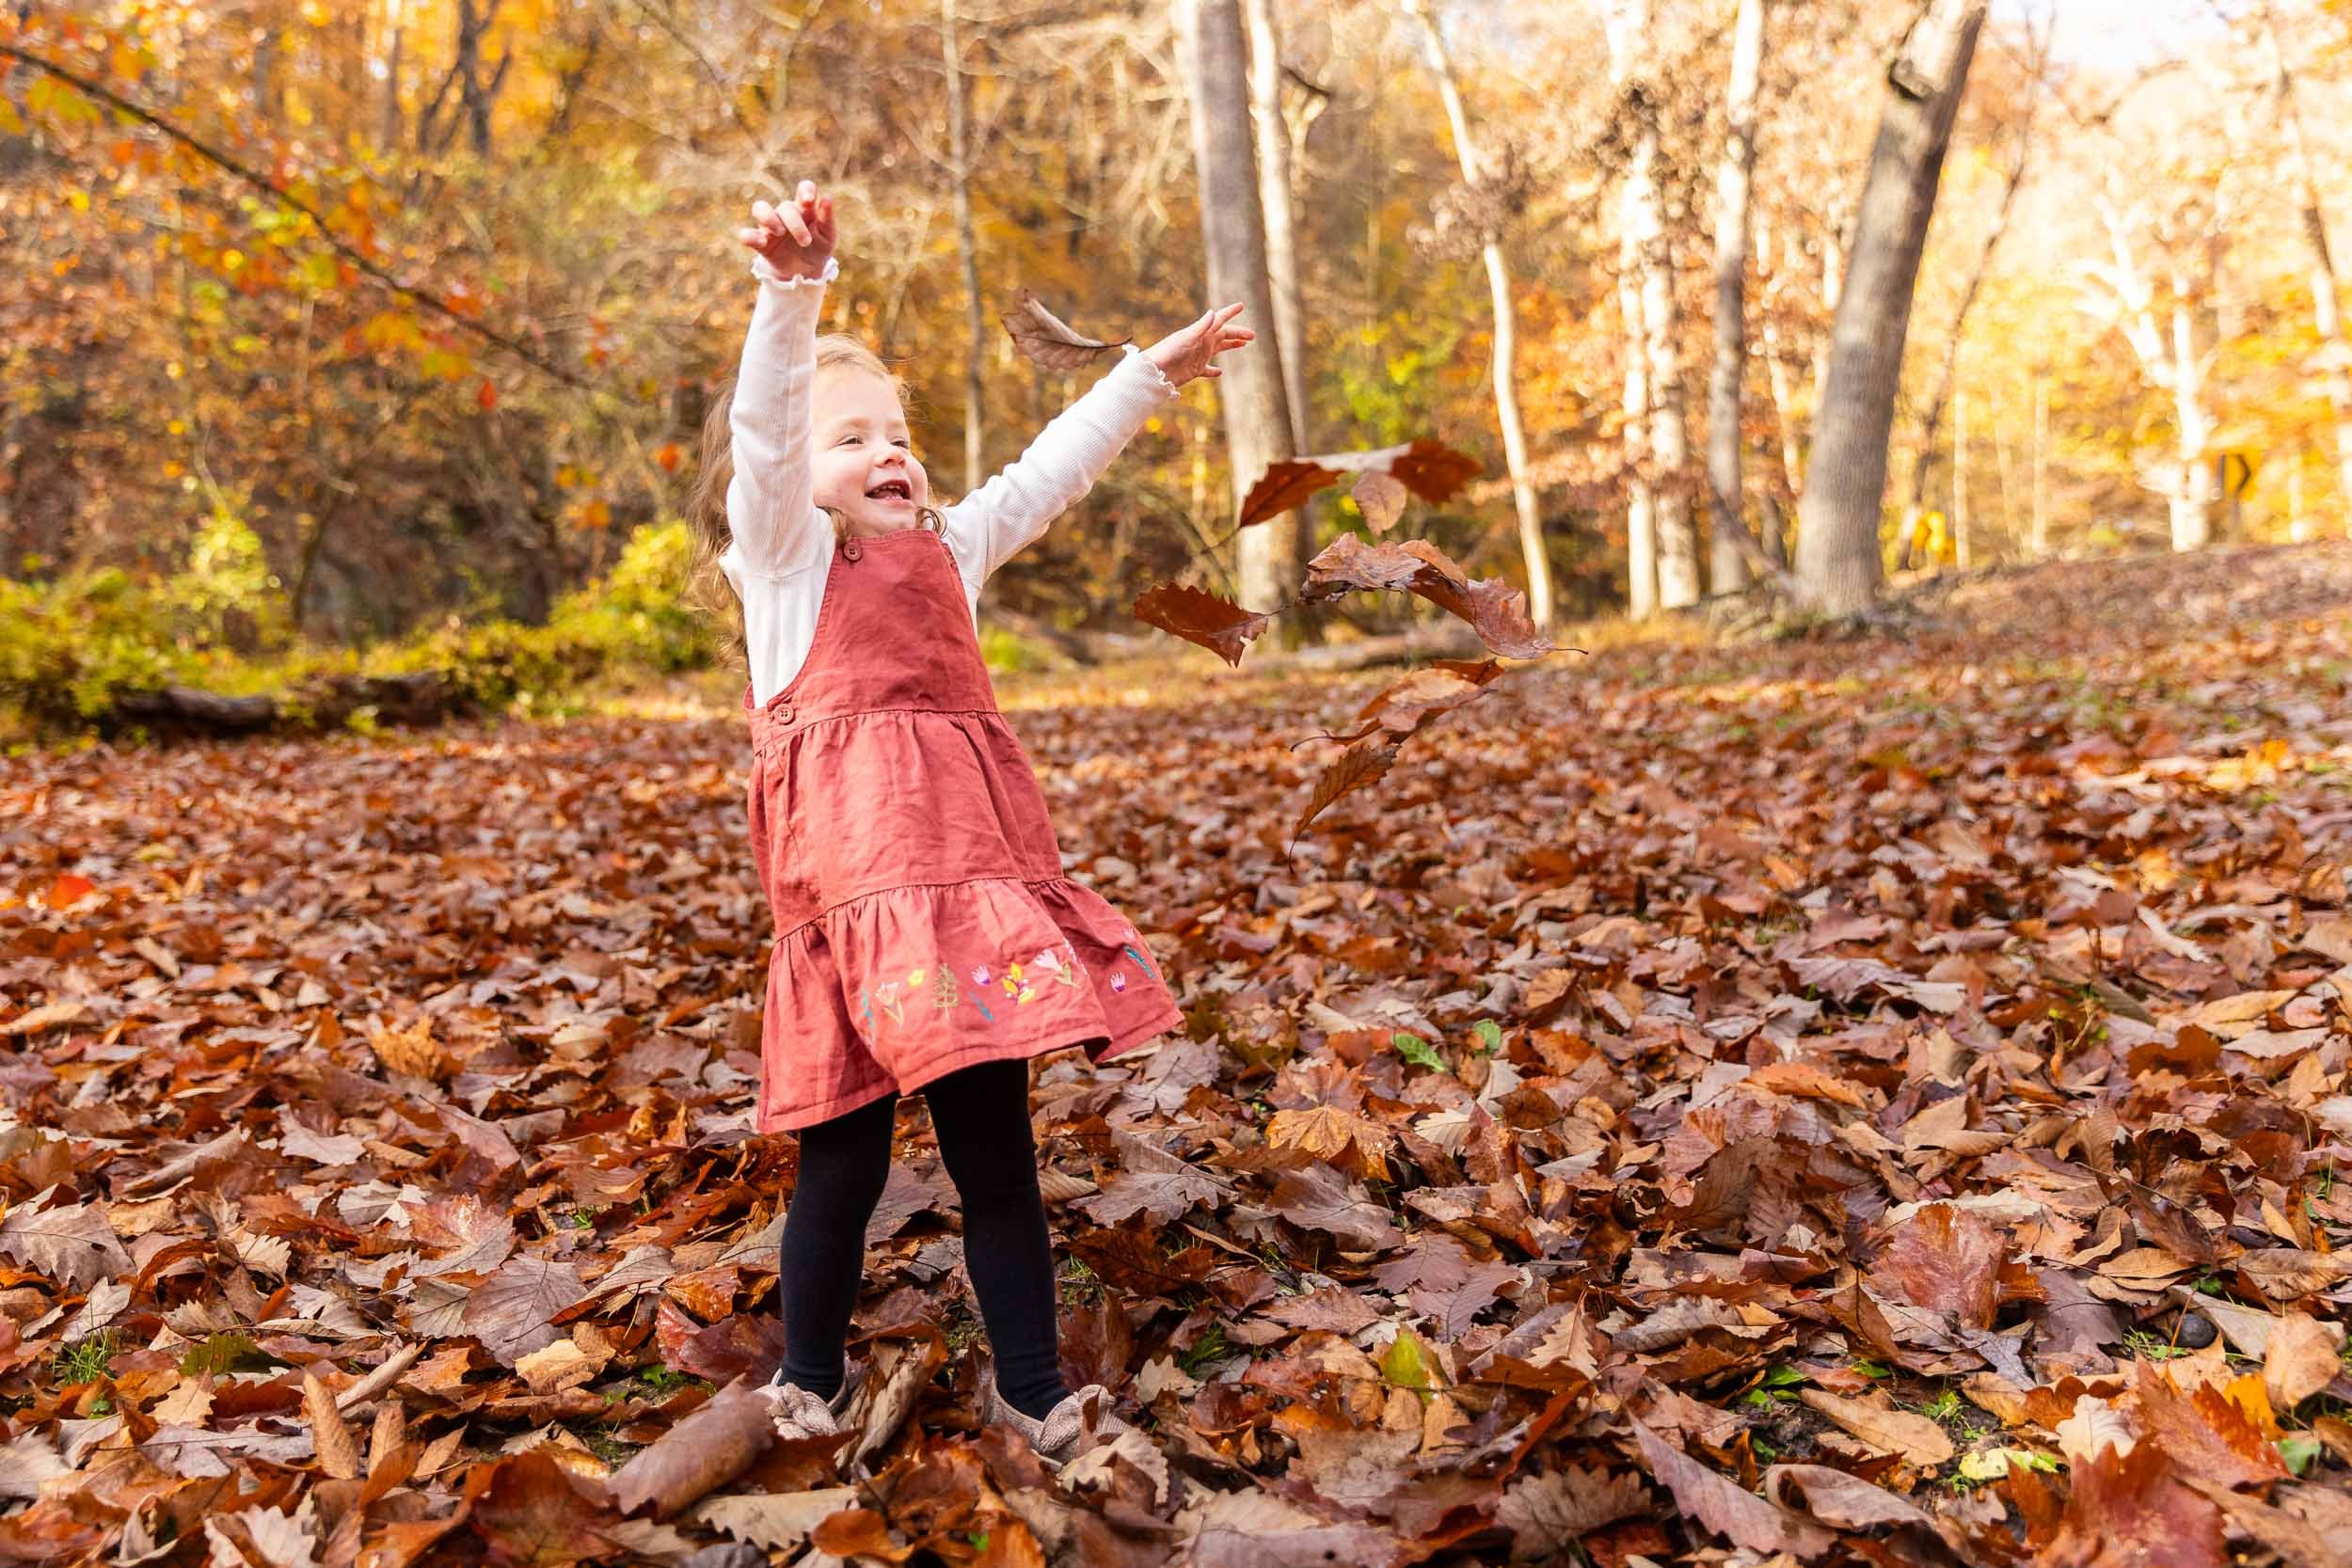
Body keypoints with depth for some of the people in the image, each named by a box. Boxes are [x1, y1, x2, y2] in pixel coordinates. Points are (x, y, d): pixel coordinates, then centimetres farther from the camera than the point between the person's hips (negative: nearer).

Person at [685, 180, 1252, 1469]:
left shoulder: (949, 547, 25)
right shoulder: (781, 549, 7)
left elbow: (1046, 474, 32)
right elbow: (762, 429, -10)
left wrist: (1150, 373, 33)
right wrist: (791, 292, -25)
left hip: (973, 860, 5)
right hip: (856, 869, -5)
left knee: (994, 1143, 7)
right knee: (844, 1157, 2)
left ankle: (1031, 1389, 18)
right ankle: (809, 1384, 22)